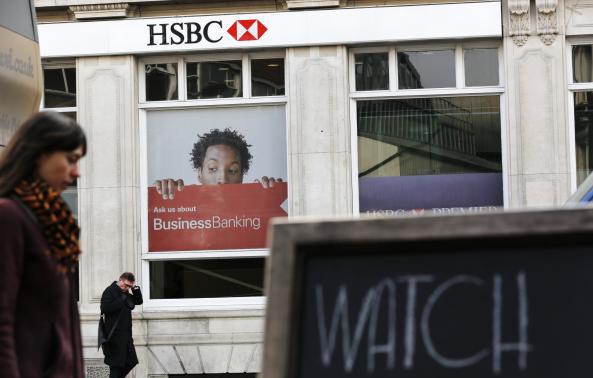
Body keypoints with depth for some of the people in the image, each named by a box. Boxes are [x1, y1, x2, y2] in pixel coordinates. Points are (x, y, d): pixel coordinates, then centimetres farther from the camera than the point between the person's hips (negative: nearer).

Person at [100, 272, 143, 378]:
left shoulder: (126, 293, 15)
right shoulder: (110, 291, -10)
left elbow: (138, 302, 20)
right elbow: (105, 308, -22)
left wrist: (137, 291, 2)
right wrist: (122, 301, -22)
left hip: (126, 333, 8)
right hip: (114, 335, -8)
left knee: (131, 362, 7)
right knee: (116, 364, -4)